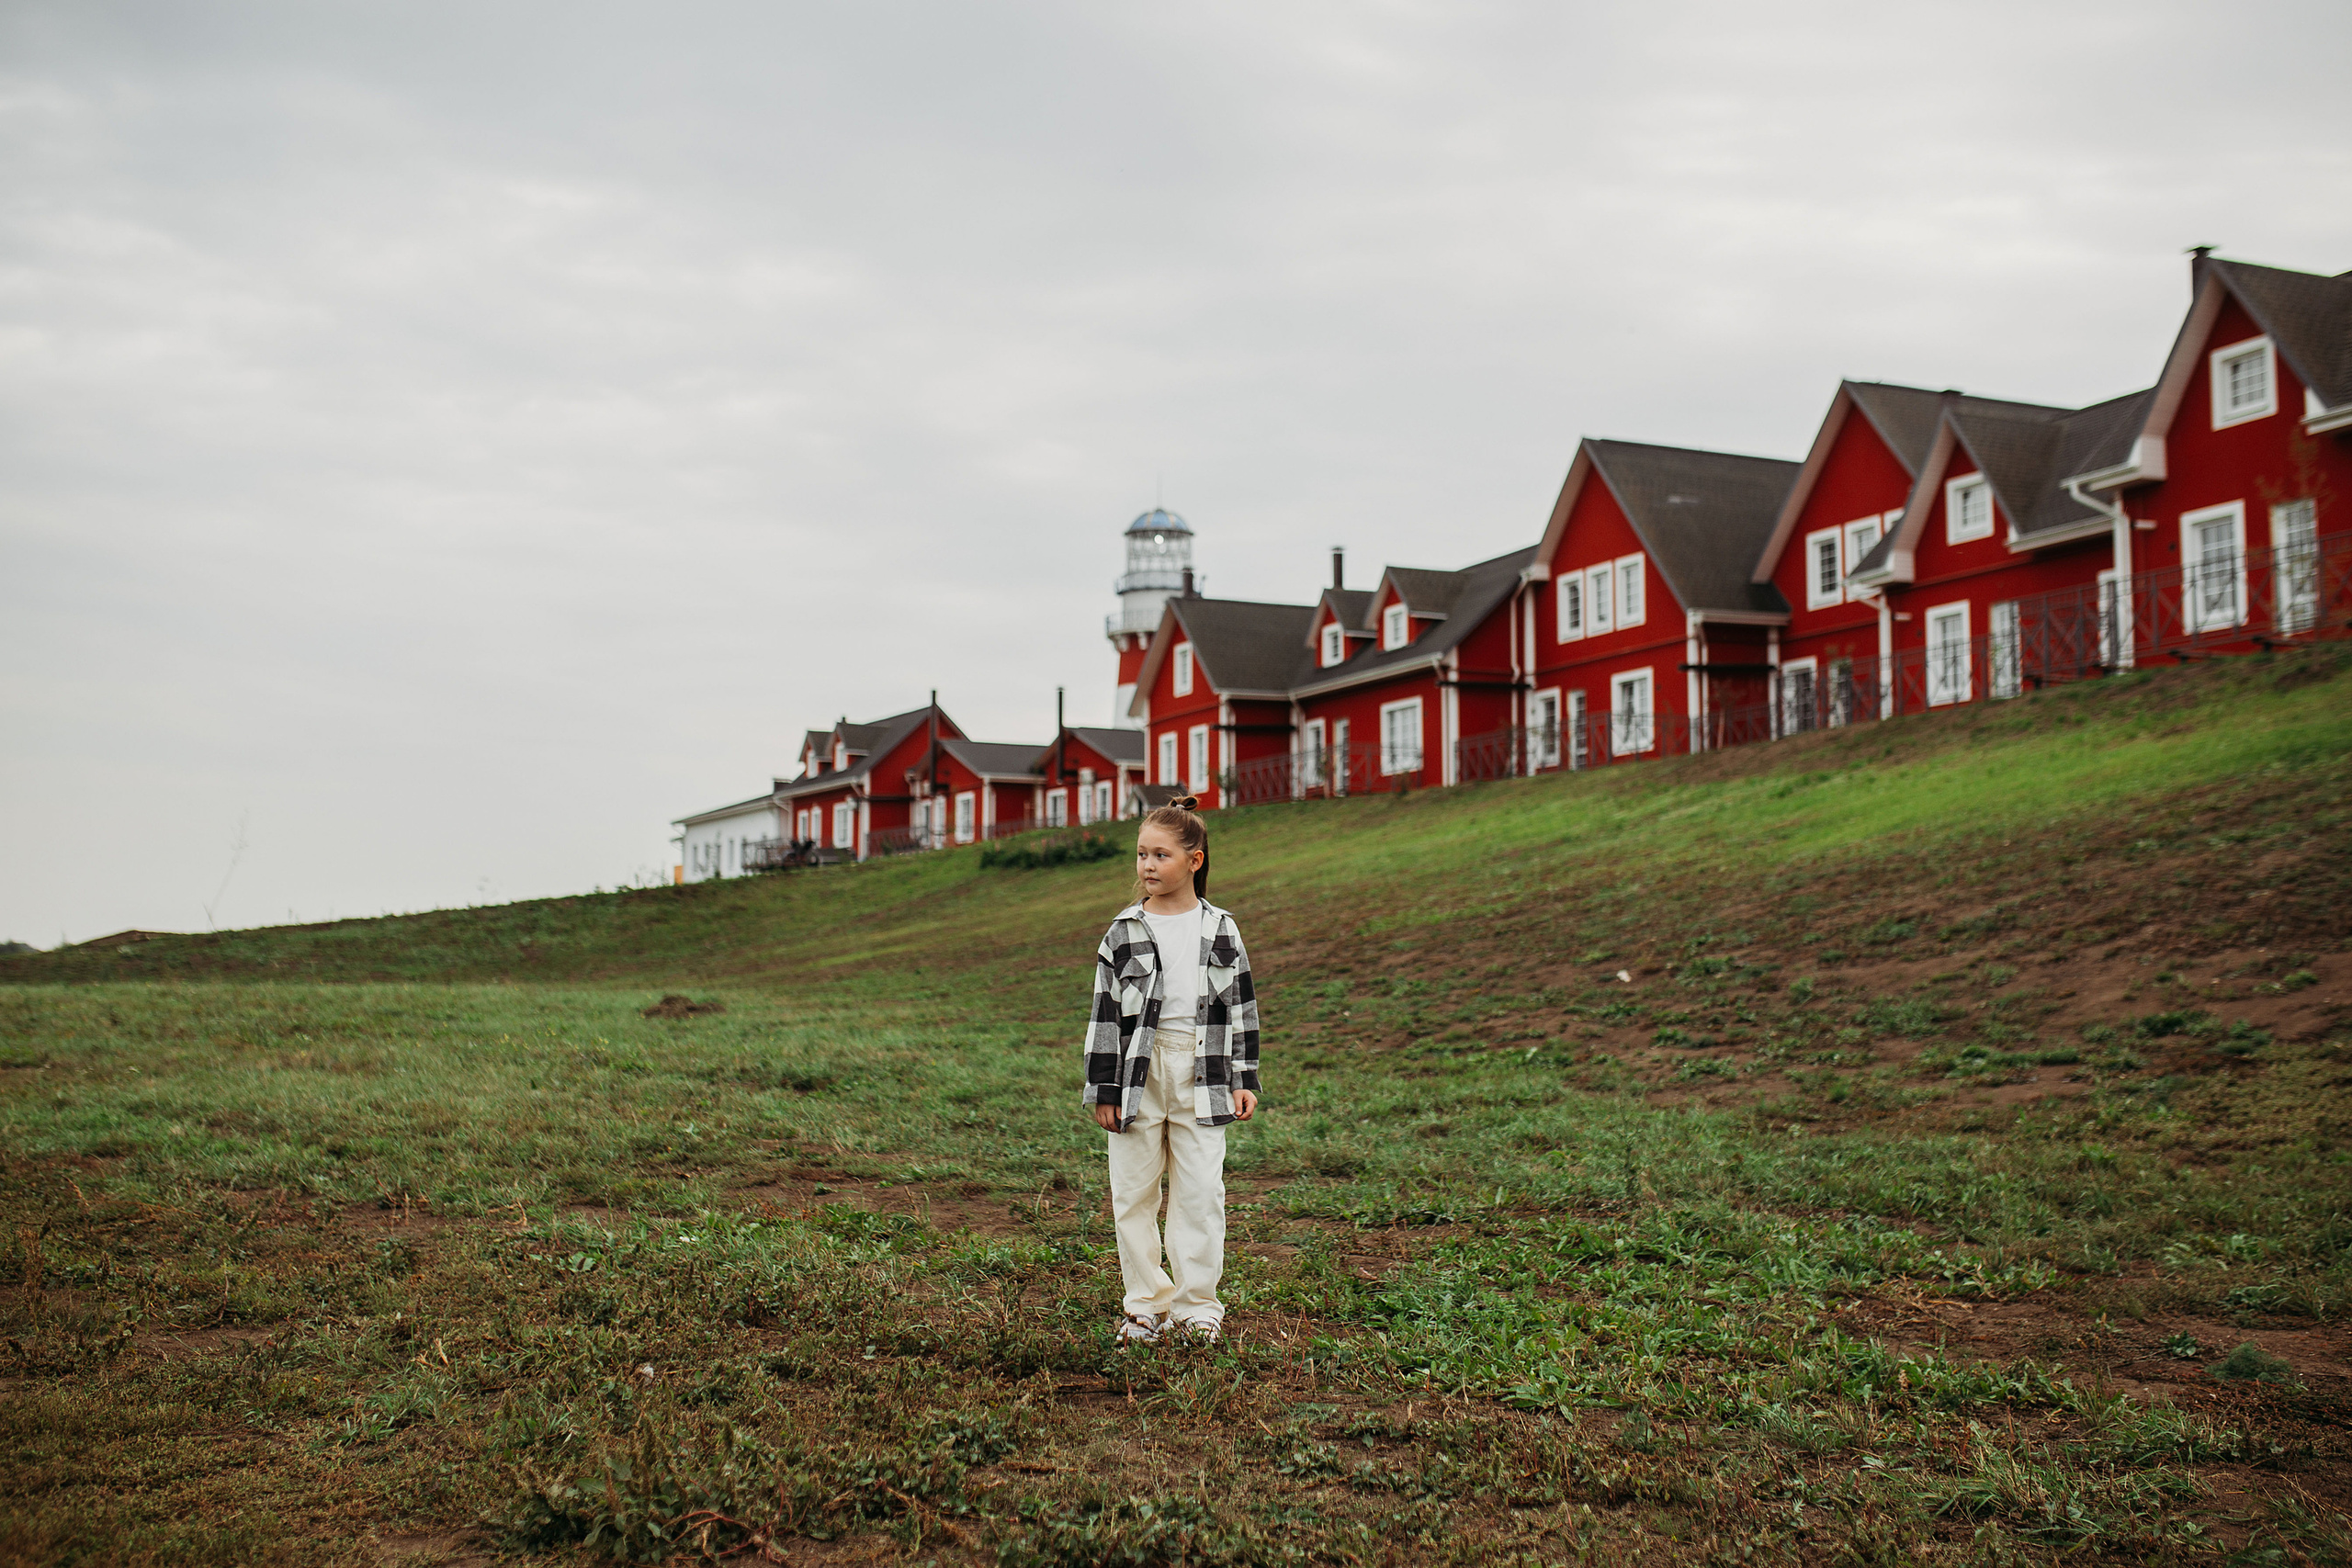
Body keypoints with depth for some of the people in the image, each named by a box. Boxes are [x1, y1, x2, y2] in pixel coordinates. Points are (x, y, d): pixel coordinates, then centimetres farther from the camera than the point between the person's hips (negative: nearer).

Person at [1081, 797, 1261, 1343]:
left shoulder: (1220, 930, 4)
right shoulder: (1125, 933, 1)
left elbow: (1242, 1008, 9)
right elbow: (1105, 1012, 2)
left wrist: (1244, 1081, 5)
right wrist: (1102, 1088, -2)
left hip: (1202, 1075, 0)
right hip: (1138, 1072, 0)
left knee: (1201, 1192, 1)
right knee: (1133, 1194, 5)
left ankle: (1195, 1304, 13)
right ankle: (1147, 1305, 16)